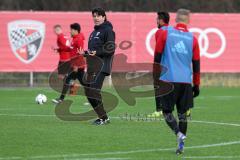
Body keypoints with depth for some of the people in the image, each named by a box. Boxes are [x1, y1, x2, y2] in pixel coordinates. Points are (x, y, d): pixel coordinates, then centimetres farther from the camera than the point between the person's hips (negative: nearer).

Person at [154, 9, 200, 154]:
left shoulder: (166, 34, -1)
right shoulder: (193, 39, 3)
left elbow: (157, 56, 3)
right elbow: (196, 64, 7)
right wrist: (196, 85, 16)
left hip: (168, 79, -2)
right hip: (186, 82, 2)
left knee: (167, 111, 7)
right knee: (182, 113, 11)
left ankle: (179, 133, -17)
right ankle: (181, 145, 9)